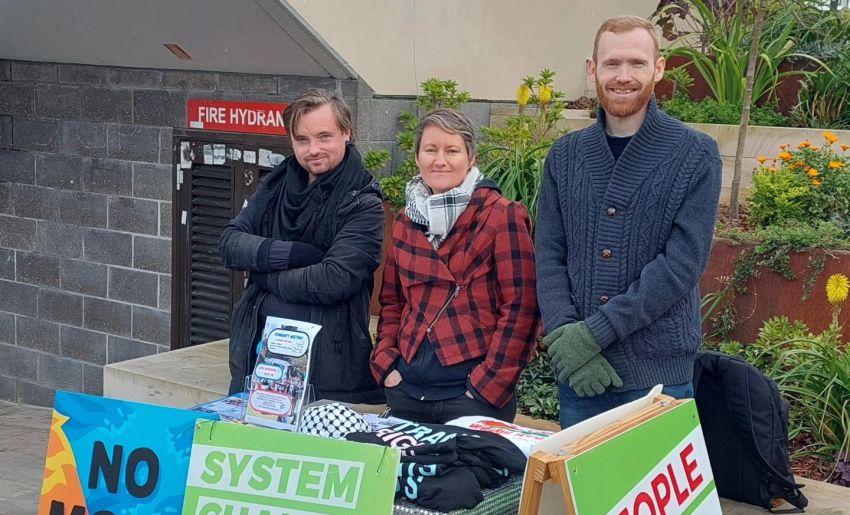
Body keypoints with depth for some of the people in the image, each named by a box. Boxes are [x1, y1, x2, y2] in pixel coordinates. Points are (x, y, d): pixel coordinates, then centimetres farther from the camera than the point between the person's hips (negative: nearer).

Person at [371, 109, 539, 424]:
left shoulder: (502, 217, -6)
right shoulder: (406, 221, 11)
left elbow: (520, 306, -10)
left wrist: (490, 383, -14)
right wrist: (386, 363, 4)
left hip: (474, 391, -5)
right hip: (407, 389, 5)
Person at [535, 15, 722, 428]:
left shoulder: (696, 156, -5)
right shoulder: (564, 155, 6)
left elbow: (682, 263, -12)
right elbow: (548, 255, 2)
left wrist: (594, 332, -17)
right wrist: (565, 337, -13)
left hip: (657, 369, -3)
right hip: (577, 369, 3)